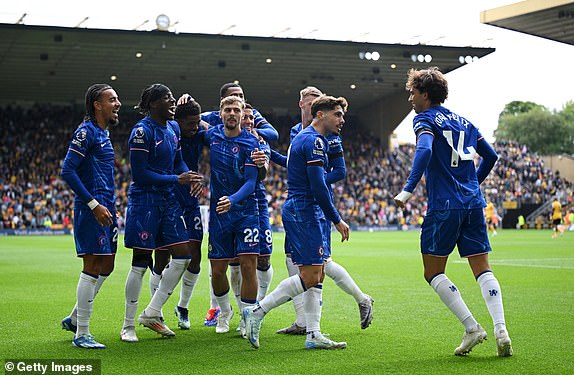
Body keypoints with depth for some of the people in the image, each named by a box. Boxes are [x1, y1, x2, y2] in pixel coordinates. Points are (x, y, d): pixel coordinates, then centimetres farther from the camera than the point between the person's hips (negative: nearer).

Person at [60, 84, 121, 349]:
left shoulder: (103, 133, 18)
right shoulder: (86, 132, -11)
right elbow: (67, 171, -18)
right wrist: (94, 204, -19)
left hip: (104, 208, 10)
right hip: (91, 209, -10)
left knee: (106, 267, 13)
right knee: (93, 267, -7)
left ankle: (74, 319, 26)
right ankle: (81, 334, 0)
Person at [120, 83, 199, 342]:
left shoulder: (173, 127, 10)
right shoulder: (142, 131, -14)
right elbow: (140, 174, -17)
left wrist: (189, 177, -4)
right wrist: (176, 180, -18)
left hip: (168, 201, 8)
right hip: (145, 201, -8)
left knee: (183, 255, 1)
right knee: (140, 263, -1)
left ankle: (151, 313, 12)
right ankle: (128, 325, 11)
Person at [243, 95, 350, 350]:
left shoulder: (303, 138, 19)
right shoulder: (314, 141, -13)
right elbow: (318, 187, -18)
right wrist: (337, 220, -13)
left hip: (298, 211, 11)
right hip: (305, 212, -11)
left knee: (317, 276, 9)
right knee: (310, 276, -10)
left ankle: (313, 335, 9)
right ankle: (257, 312, -5)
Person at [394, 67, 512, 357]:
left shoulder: (425, 119, -2)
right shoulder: (463, 122, 18)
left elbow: (424, 150, -21)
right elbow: (490, 156, 22)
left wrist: (408, 190, -26)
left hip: (444, 206, -6)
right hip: (474, 204, 6)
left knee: (433, 273, 4)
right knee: (483, 270, 6)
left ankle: (472, 328, -3)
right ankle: (501, 331, -7)